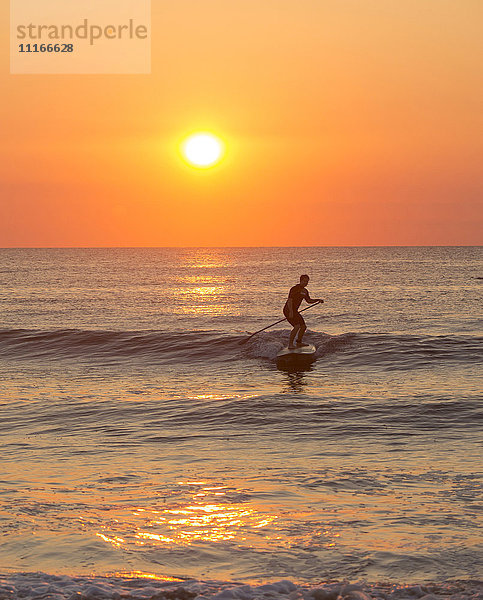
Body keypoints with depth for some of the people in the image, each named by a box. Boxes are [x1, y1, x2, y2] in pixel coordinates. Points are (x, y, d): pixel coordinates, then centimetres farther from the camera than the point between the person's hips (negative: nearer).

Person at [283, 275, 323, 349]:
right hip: (288, 310, -10)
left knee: (303, 326, 12)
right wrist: (291, 312, -32)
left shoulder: (305, 291, 13)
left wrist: (318, 300, 7)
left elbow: (309, 301, 24)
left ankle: (299, 343, 28)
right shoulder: (294, 289, -16)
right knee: (297, 326, -23)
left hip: (294, 311, 10)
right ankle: (290, 344, -19)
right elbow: (289, 300, -23)